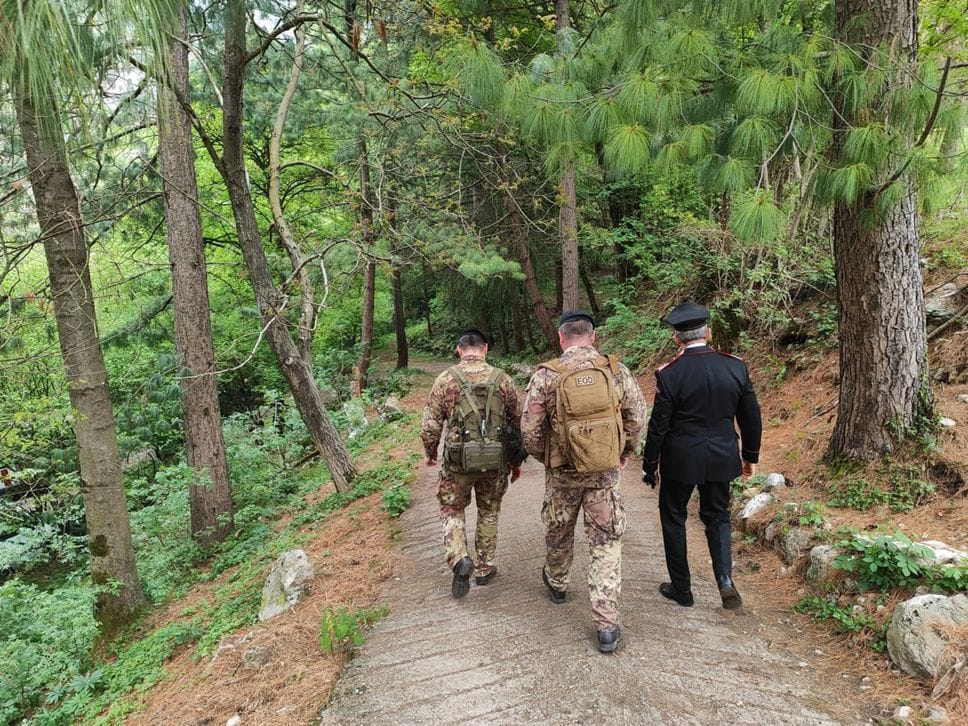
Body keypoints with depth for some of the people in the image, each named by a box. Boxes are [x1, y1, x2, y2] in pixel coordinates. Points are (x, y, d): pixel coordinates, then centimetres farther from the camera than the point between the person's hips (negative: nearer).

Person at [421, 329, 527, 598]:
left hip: (458, 460, -1)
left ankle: (459, 558, -3)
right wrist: (516, 461, 16)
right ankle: (484, 569, 29)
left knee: (452, 510, 17)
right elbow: (517, 423, 4)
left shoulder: (446, 379, -6)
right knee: (489, 512, 20)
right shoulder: (502, 379, -1)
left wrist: (430, 453, 13)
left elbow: (430, 424, -5)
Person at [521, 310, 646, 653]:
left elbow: (530, 430, -9)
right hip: (605, 471, 1)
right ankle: (607, 625, 7)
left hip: (562, 472, 0)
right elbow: (637, 416, 1)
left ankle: (556, 583, 48)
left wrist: (543, 456, 10)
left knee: (558, 534, 23)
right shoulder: (616, 371, -7)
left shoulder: (546, 376, -13)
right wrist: (624, 452, 16)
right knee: (606, 544, 7)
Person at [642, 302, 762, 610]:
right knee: (717, 516, 21)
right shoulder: (735, 367, -5)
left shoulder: (669, 373, -17)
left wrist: (650, 466, 1)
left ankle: (681, 588, 24)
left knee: (673, 518, 15)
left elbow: (658, 426, -12)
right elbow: (751, 418, 3)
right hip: (721, 458, 3)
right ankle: (725, 580, 5)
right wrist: (750, 456, 17)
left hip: (680, 460, -3)